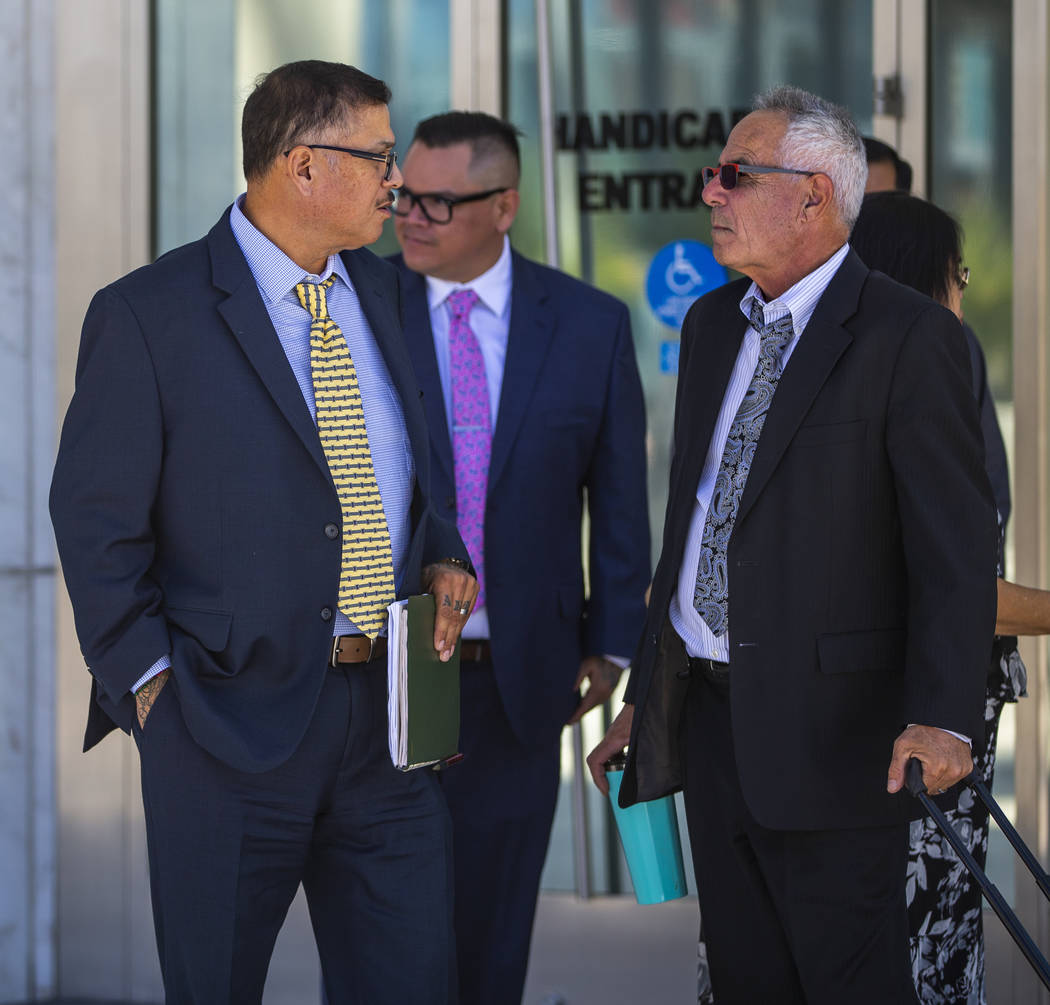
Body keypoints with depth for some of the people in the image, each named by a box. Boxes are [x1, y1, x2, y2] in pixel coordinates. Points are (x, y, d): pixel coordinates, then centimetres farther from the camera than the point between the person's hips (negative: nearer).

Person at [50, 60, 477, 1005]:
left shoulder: (383, 293, 10)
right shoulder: (147, 316, -9)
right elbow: (97, 525, -7)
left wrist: (442, 561, 4)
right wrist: (154, 688, -11)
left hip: (391, 710, 5)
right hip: (234, 719, -5)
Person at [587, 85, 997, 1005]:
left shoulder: (908, 336, -11)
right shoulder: (712, 324, 14)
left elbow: (957, 543, -16)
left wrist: (942, 718, -28)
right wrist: (644, 695, 19)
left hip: (829, 730, -7)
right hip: (704, 713, 7)